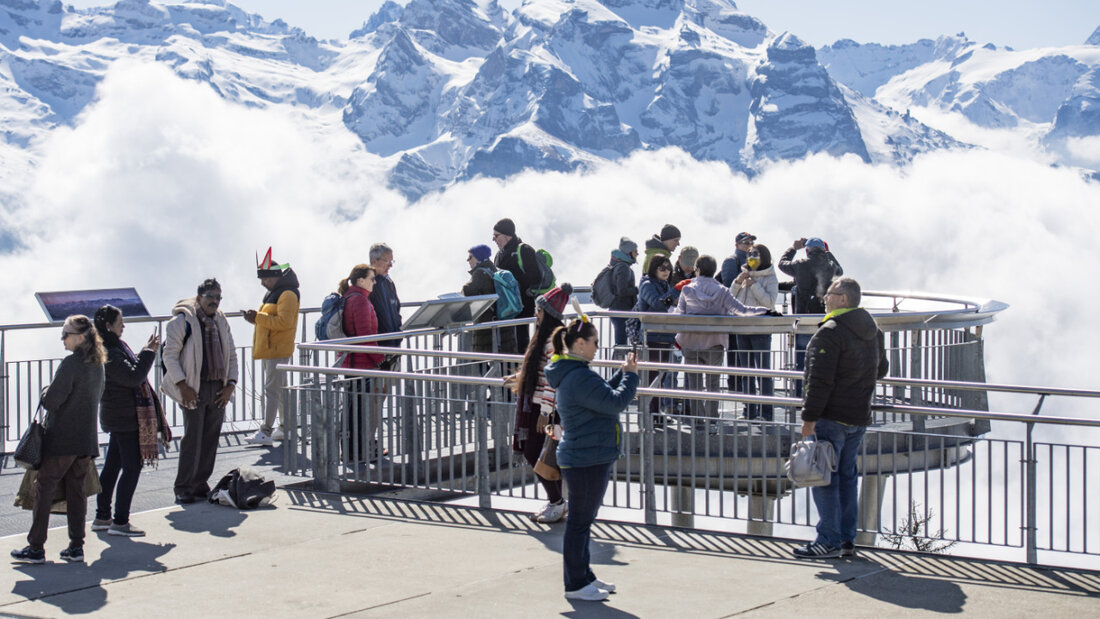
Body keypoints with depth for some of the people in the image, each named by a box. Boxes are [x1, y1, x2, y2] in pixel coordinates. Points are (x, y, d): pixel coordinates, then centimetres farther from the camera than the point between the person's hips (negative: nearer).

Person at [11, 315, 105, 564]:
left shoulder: (71, 364, -17)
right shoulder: (97, 364, 8)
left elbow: (51, 401, -17)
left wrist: (46, 397, 3)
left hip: (62, 438, -7)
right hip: (87, 439, 7)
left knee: (44, 488, 1)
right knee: (76, 490, 11)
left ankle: (36, 548, 2)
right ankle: (76, 547, 9)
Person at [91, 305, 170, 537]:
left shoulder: (114, 347, 13)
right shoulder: (109, 353, -20)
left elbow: (133, 375, 22)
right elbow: (133, 377, -26)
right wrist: (148, 352, -19)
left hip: (117, 415, 11)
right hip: (125, 417, -11)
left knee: (112, 465, 14)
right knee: (132, 467, -6)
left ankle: (102, 517, 21)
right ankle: (120, 522, -3)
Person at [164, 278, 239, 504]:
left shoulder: (221, 322, 13)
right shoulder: (183, 320, -6)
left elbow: (231, 355, 19)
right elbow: (169, 355, -7)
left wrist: (230, 384, 6)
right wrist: (182, 386, -14)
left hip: (219, 390, 6)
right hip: (194, 389, -6)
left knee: (211, 438, 6)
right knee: (192, 439, -7)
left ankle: (201, 484, 16)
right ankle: (183, 488, 1)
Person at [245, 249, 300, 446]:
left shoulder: (287, 295, -15)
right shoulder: (275, 293, 18)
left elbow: (284, 321, -24)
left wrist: (258, 317, -23)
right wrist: (255, 317, 7)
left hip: (278, 349, -11)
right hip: (270, 349, 11)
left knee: (272, 389, -12)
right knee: (280, 389, 15)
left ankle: (266, 432, -15)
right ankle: (285, 428, 22)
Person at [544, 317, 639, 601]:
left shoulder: (572, 373, 12)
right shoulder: (580, 377, -22)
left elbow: (603, 394, 22)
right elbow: (615, 402, -24)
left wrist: (623, 374, 10)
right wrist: (630, 375, -9)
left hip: (582, 458, 11)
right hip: (587, 459, -11)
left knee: (582, 521, 18)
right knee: (580, 521, -2)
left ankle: (584, 576, 28)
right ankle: (575, 585, 6)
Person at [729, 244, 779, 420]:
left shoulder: (770, 278, -3)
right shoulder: (745, 275, 14)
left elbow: (769, 302, -15)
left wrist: (754, 285, -16)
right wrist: (738, 282, -3)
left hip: (761, 329, -6)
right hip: (742, 328, 6)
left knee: (763, 370, -5)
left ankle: (765, 411, -3)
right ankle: (750, 410, 16)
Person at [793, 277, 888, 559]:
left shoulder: (830, 332, -17)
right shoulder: (873, 331, 11)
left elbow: (820, 380, -21)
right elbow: (881, 369, 25)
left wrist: (809, 417, -18)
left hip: (832, 417, -8)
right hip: (860, 417, 8)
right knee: (847, 476, 14)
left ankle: (829, 541, -3)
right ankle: (847, 539, 16)